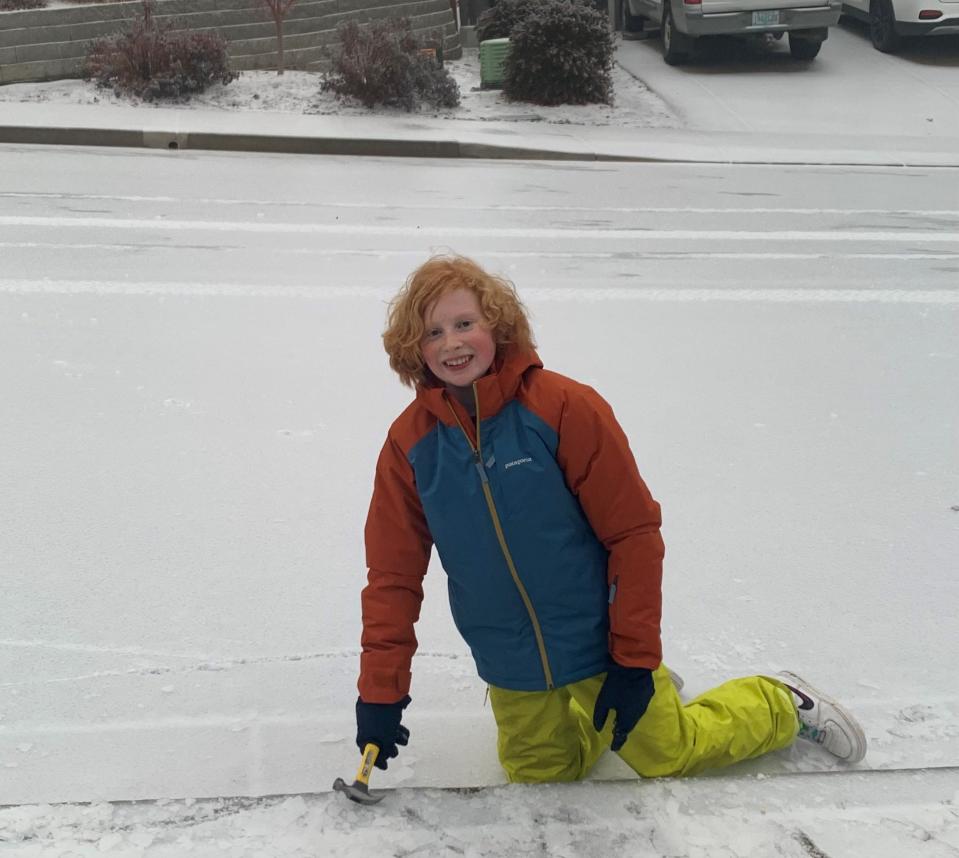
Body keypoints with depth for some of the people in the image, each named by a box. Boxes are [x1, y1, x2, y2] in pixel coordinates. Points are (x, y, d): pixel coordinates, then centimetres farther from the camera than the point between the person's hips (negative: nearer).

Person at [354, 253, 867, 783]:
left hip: (600, 645, -3)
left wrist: (634, 661, -15)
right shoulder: (410, 443, -10)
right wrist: (381, 691, -7)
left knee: (669, 753, 12)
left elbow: (634, 533, -17)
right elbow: (393, 575, -3)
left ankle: (781, 704, 39)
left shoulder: (564, 407, -21)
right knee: (539, 776, 16)